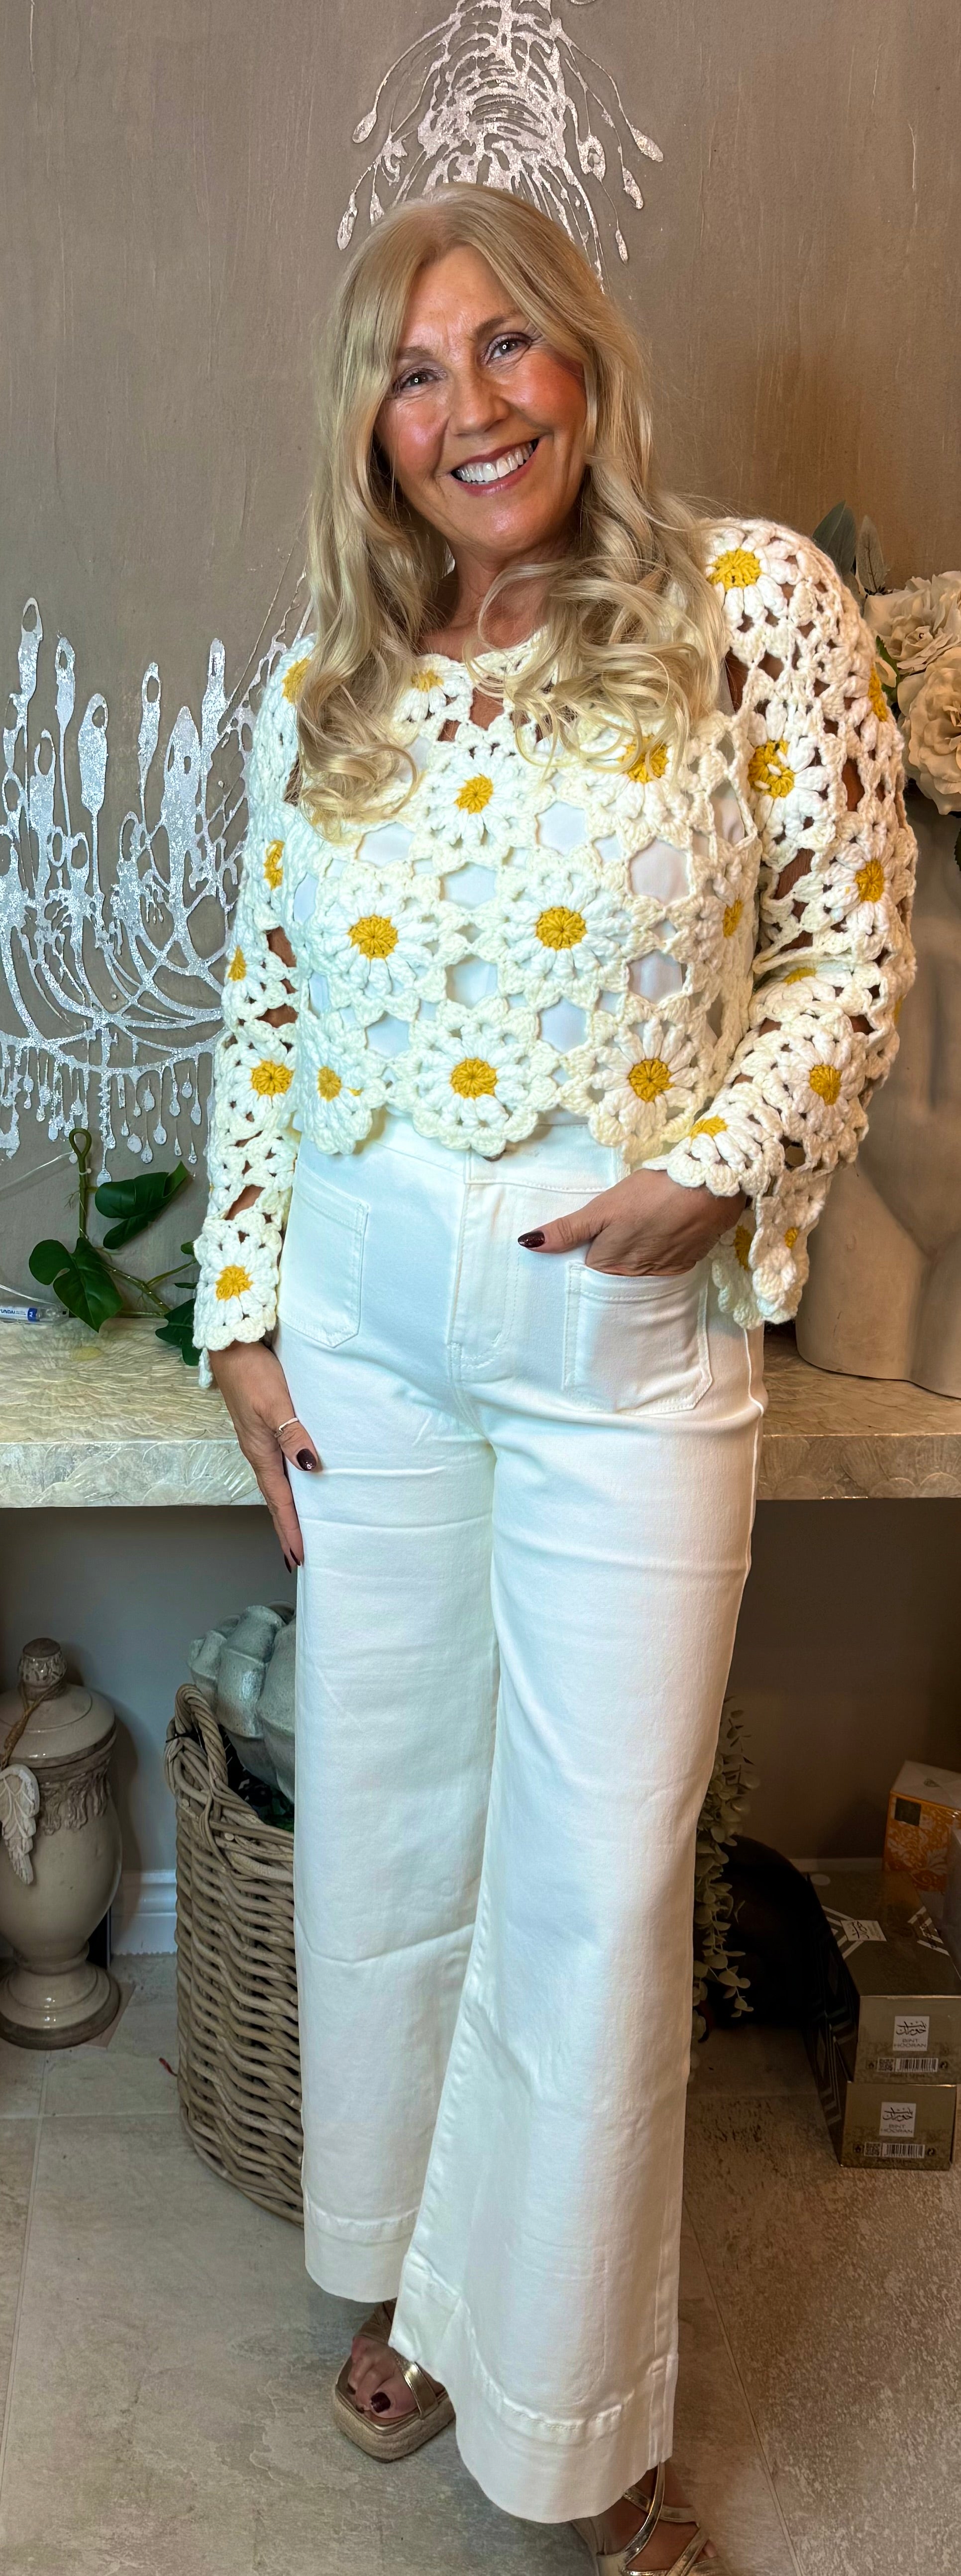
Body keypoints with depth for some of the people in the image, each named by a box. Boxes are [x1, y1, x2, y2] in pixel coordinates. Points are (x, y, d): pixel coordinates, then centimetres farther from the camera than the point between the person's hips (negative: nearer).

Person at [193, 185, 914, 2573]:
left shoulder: (754, 602, -2)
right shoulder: (319, 691, 7)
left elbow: (856, 938, -1)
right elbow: (262, 1016, 9)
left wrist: (726, 1163, -15)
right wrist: (242, 1311, 6)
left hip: (634, 1326, -3)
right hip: (365, 1320, 4)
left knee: (601, 1875, 4)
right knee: (382, 1818, 14)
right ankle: (404, 2268, 41)